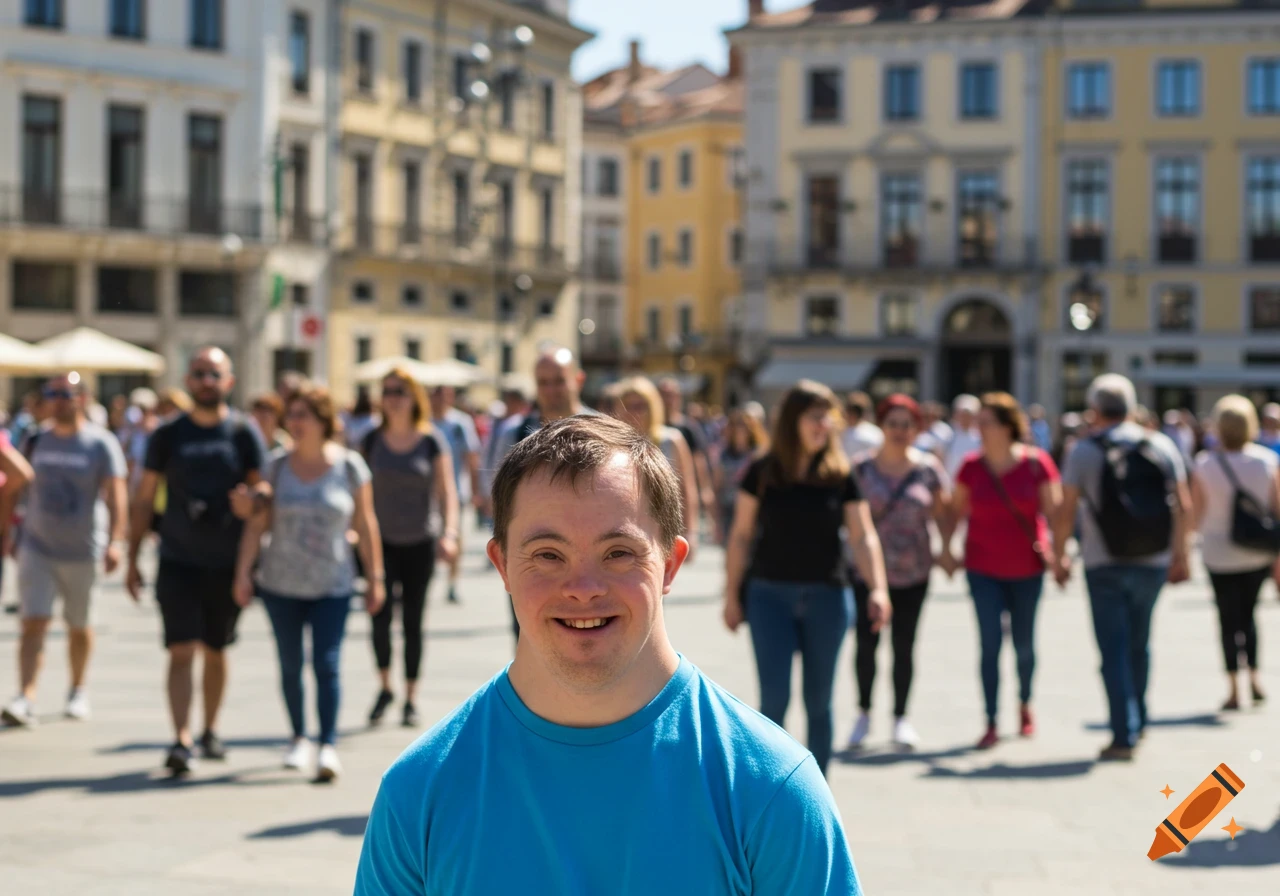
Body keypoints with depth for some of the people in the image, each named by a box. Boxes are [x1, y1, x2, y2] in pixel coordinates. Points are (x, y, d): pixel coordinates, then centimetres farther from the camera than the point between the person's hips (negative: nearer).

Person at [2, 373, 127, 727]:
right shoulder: (36, 442, 6)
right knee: (33, 623, -9)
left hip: (82, 551, -2)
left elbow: (115, 495, -13)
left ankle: (78, 691, 29)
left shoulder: (101, 443, -5)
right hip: (37, 547, 2)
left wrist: (114, 541, -24)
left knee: (80, 627, 11)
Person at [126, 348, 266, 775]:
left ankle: (210, 730, 31)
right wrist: (133, 560, 4)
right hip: (178, 561, -1)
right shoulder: (168, 435, 3)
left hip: (228, 563, 1)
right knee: (182, 651, -11)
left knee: (215, 652, 13)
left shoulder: (244, 433, 1)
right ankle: (181, 741, -15)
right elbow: (144, 499, 7)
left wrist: (249, 503, -23)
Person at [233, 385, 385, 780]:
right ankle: (299, 738, 26)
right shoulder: (276, 465, 0)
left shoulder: (350, 465, -3)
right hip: (280, 584, 2)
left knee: (327, 663, -12)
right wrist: (243, 572, -6)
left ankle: (328, 746, -11)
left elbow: (365, 525, 1)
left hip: (332, 585, -2)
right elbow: (257, 523, 0)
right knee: (290, 665, 10)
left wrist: (375, 577, 1)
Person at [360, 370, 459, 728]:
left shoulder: (431, 440, -2)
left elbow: (446, 490, -4)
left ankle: (411, 698, 16)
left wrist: (450, 532, -17)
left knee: (413, 621, 4)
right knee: (380, 614, -13)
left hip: (419, 544, -1)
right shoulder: (372, 440, 3)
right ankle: (384, 687, 8)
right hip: (381, 541, 1)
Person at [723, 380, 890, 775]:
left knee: (818, 700, 7)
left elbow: (863, 536, -5)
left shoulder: (840, 476, -1)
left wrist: (877, 588, -19)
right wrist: (731, 595, 3)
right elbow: (741, 536, 3)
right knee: (774, 697, -6)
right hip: (771, 594, -1)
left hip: (827, 596, 1)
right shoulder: (762, 473, -2)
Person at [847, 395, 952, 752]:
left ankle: (901, 717, 20)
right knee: (866, 642, -3)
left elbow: (943, 513, 7)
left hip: (913, 571, 1)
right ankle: (864, 713, 16)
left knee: (904, 645, 6)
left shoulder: (928, 468, 2)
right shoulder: (861, 468, 0)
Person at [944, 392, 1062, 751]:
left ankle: (1025, 705, 38)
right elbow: (957, 509, 8)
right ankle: (991, 724, -3)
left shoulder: (1036, 463, -10)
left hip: (1026, 568, 0)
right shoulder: (971, 466, -5)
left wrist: (1058, 550, -15)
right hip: (983, 568, 0)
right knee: (990, 642, -7)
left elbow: (1053, 509, -7)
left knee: (1024, 643, 10)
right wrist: (946, 549, 5)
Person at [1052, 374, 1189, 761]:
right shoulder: (1162, 446, 4)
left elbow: (1066, 512, -6)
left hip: (1104, 565, -3)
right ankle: (1138, 722, 26)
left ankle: (1124, 735, -5)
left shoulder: (1085, 450, -4)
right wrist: (1180, 554, 12)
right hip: (1154, 562, 3)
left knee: (1115, 650, 0)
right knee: (1139, 644, 18)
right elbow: (1183, 505, 3)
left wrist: (1059, 557, 6)